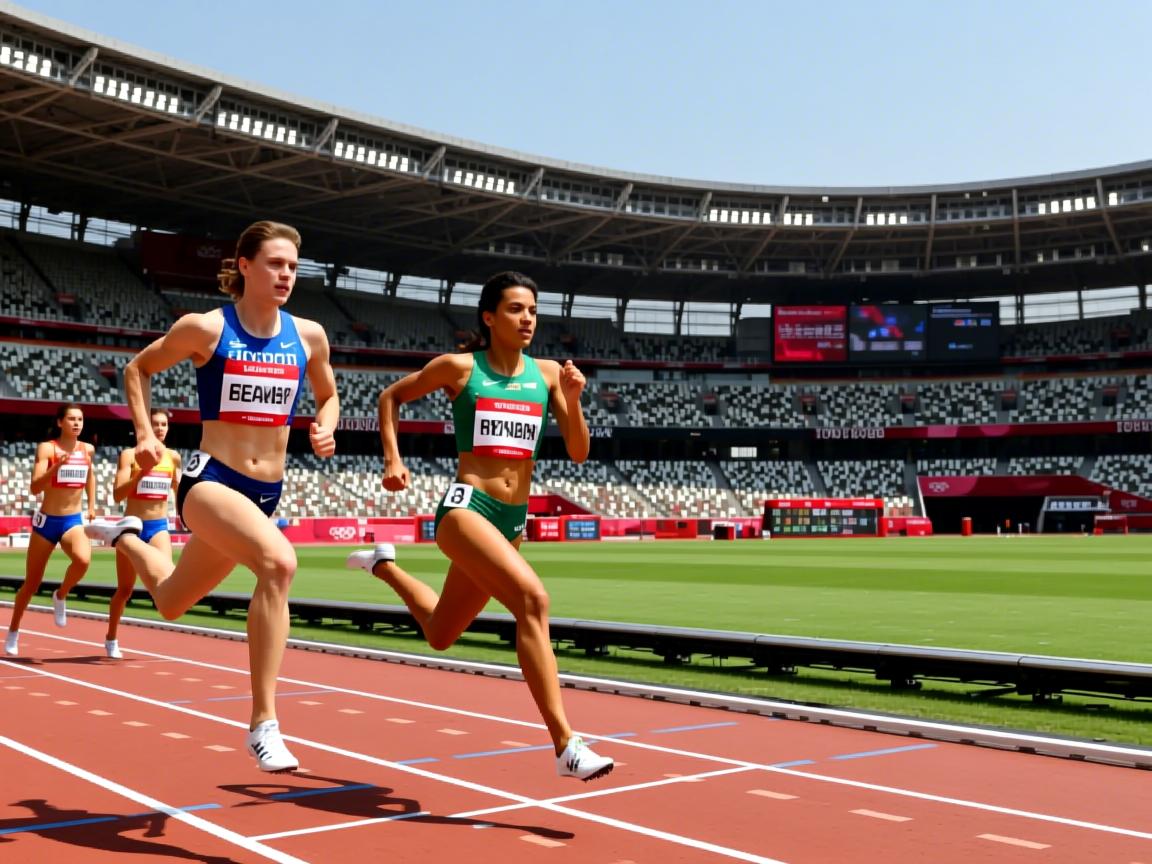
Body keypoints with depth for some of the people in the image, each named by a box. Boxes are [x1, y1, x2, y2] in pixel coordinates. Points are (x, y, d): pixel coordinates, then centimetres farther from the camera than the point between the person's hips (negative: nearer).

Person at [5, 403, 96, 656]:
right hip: (47, 521, -2)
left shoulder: (88, 450, 3)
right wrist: (57, 466, -31)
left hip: (74, 521, 2)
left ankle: (60, 596, -2)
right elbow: (35, 488, -18)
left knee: (83, 559, -32)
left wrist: (92, 506, 19)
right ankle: (13, 632, 32)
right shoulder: (46, 448, -9)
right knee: (31, 585, 9)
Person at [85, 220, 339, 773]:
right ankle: (264, 723, -25)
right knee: (278, 561, -34)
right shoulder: (206, 328, -6)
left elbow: (328, 396, 20)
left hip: (265, 493, 5)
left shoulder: (308, 336, 3)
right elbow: (138, 368, 9)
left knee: (171, 603, 19)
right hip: (210, 480, -5)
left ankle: (126, 537, 50)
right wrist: (145, 434, -1)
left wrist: (325, 431, 0)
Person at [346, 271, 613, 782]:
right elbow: (391, 397, 12)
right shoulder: (460, 367, -2)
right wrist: (393, 459, 0)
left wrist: (571, 400, -11)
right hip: (466, 506, -6)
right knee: (532, 598, -30)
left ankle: (383, 566, 49)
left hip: (511, 518, 6)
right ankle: (566, 746, -29)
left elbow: (578, 453, 5)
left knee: (440, 635, 20)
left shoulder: (547, 373, 8)